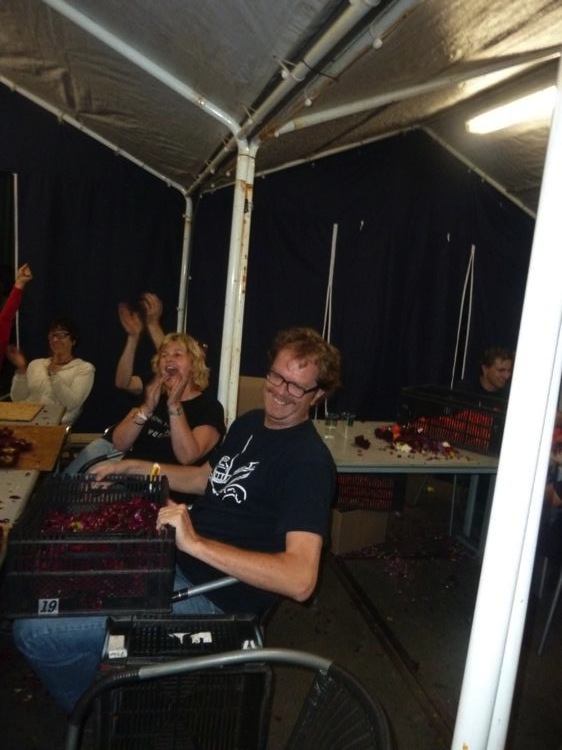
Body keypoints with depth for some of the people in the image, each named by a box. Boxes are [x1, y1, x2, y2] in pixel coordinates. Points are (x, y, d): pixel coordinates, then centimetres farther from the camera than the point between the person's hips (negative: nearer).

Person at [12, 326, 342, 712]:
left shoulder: (308, 461, -22)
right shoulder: (250, 421, 6)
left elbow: (300, 581, -31)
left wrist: (195, 542, -35)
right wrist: (135, 468, 9)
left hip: (211, 593, -9)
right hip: (175, 555, 9)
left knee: (34, 631, -13)